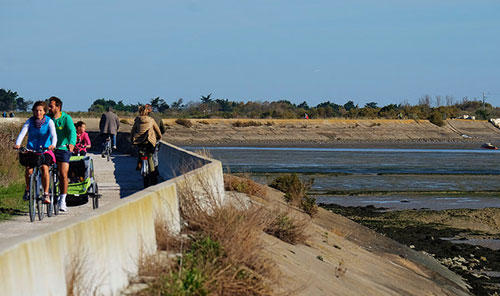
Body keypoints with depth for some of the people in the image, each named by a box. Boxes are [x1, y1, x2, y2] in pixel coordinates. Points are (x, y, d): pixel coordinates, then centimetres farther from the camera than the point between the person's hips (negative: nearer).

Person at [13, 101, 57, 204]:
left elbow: (53, 134, -18)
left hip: (45, 150, -1)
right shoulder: (30, 121, -1)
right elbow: (23, 132, -14)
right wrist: (17, 144, -33)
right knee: (29, 169, -19)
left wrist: (53, 145, -40)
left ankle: (46, 194, -21)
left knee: (44, 167, -26)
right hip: (31, 149, 1)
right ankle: (27, 189, 10)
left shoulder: (49, 121, -4)